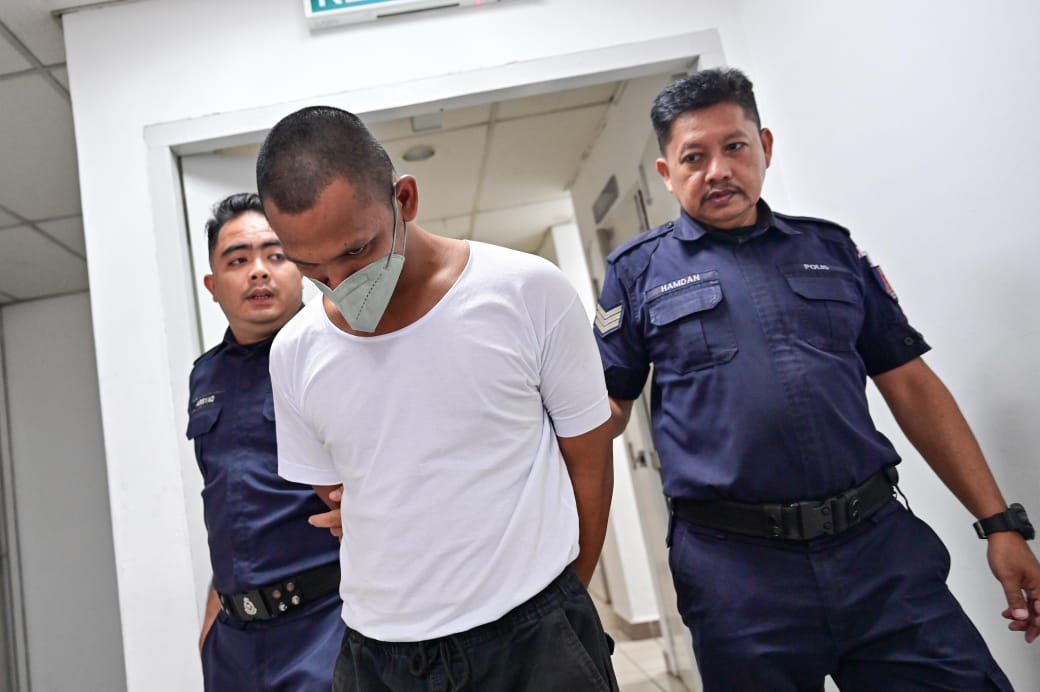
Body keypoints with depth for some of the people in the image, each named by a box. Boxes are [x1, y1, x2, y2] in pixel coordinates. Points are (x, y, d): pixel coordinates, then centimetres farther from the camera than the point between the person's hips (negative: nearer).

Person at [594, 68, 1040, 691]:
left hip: (881, 545, 3)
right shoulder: (638, 270, 5)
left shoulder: (830, 248, 11)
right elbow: (607, 408, 5)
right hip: (736, 566, -2)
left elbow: (912, 386, 12)